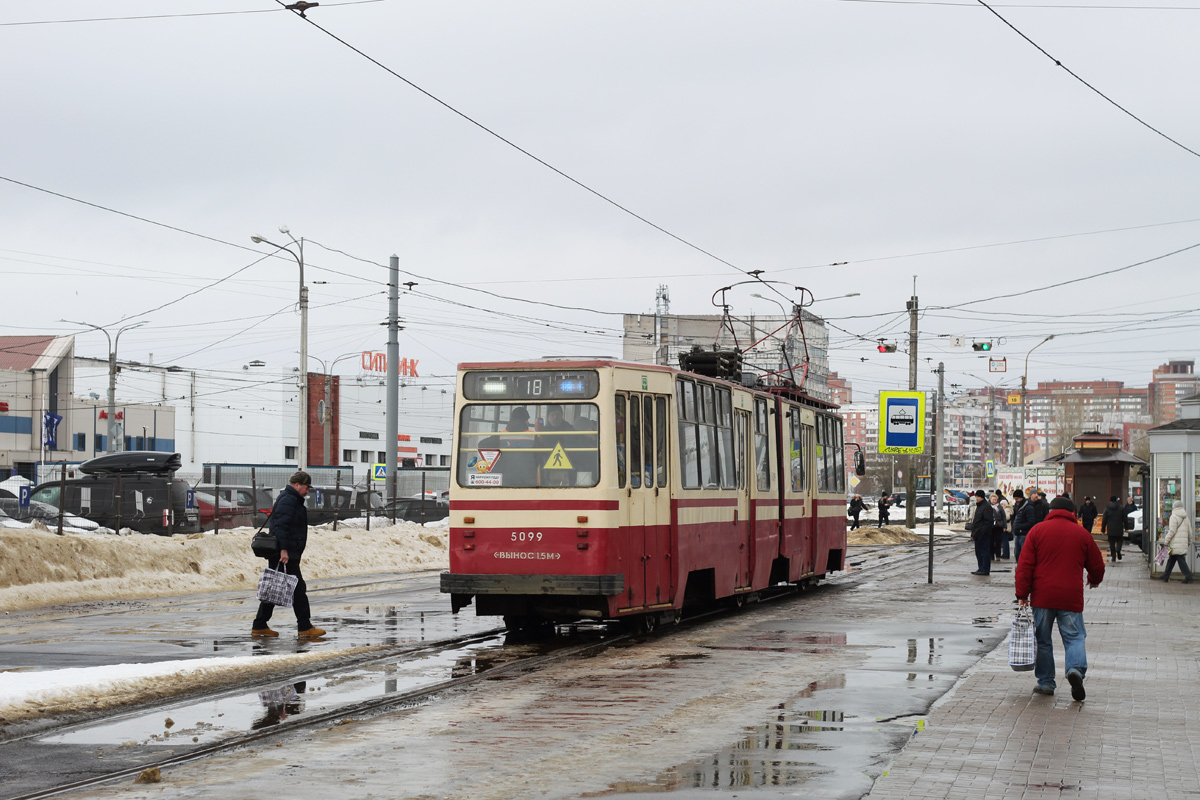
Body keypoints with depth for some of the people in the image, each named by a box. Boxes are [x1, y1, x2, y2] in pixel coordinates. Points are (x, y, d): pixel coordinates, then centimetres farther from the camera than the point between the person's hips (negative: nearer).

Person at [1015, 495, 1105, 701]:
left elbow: (1024, 565, -2)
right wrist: (1094, 580, 36)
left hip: (1042, 598, 0)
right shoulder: (1082, 533, 7)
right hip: (1071, 597, 0)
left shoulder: (1037, 530, 3)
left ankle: (1045, 682, 12)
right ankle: (1076, 669, -22)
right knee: (1074, 637, 4)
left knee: (1043, 640, 10)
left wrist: (1022, 594, 0)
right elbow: (1097, 565, 15)